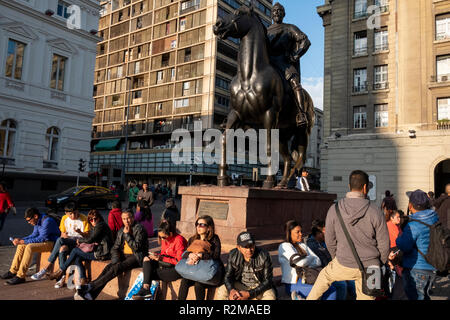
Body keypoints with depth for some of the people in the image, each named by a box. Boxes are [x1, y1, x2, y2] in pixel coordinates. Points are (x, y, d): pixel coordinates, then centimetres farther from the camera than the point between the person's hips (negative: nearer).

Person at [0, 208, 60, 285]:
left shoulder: (47, 221, -24)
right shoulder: (37, 221, 6)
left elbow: (41, 238, -24)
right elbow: (34, 234, 14)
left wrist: (23, 241, -22)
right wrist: (21, 239, 0)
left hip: (52, 243, -10)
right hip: (44, 240, 10)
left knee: (29, 247, -27)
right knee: (21, 246, 5)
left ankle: (21, 276, -23)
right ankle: (13, 271, 12)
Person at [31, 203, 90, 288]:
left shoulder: (84, 219, -3)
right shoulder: (64, 219, 11)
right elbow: (62, 234, 14)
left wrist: (80, 232, -26)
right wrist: (64, 235, -10)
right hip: (67, 241, 5)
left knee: (60, 240, -31)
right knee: (62, 249, -33)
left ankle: (46, 269, -21)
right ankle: (62, 277, -29)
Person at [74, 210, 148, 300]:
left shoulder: (139, 228, -7)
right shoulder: (121, 231, 14)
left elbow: (137, 247, -17)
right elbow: (114, 248, 11)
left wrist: (127, 234, -14)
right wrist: (116, 261, -7)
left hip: (136, 257, -6)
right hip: (124, 255, 6)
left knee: (116, 268, -29)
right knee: (108, 267, -20)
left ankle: (91, 286, -28)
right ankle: (91, 294, -30)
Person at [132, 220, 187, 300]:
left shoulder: (179, 240, -16)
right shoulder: (164, 239, 6)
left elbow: (180, 262, -19)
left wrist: (162, 258, -21)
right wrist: (156, 255, -8)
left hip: (176, 268, -8)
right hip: (165, 264, 9)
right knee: (147, 259, -11)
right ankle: (145, 289, -22)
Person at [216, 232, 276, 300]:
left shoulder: (264, 256, -23)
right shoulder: (233, 255, -13)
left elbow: (267, 281, -19)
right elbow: (227, 276, -5)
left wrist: (249, 294, -29)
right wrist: (231, 290, -29)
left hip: (260, 286, -2)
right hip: (240, 285, 3)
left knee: (270, 296, -33)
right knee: (221, 291, -21)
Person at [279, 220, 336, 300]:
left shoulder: (303, 245, 16)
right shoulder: (284, 246, -6)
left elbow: (318, 262, 7)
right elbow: (300, 262, -18)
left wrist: (306, 265, -12)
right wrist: (311, 257, 2)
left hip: (306, 281, 7)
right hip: (293, 284, -7)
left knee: (332, 289, -16)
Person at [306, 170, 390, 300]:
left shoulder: (334, 210, -10)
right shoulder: (375, 212, -13)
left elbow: (329, 240, -1)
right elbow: (384, 244, -6)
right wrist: (380, 264, 13)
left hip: (344, 265, 0)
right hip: (369, 267, 0)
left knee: (325, 275, 28)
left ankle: (310, 298, 39)